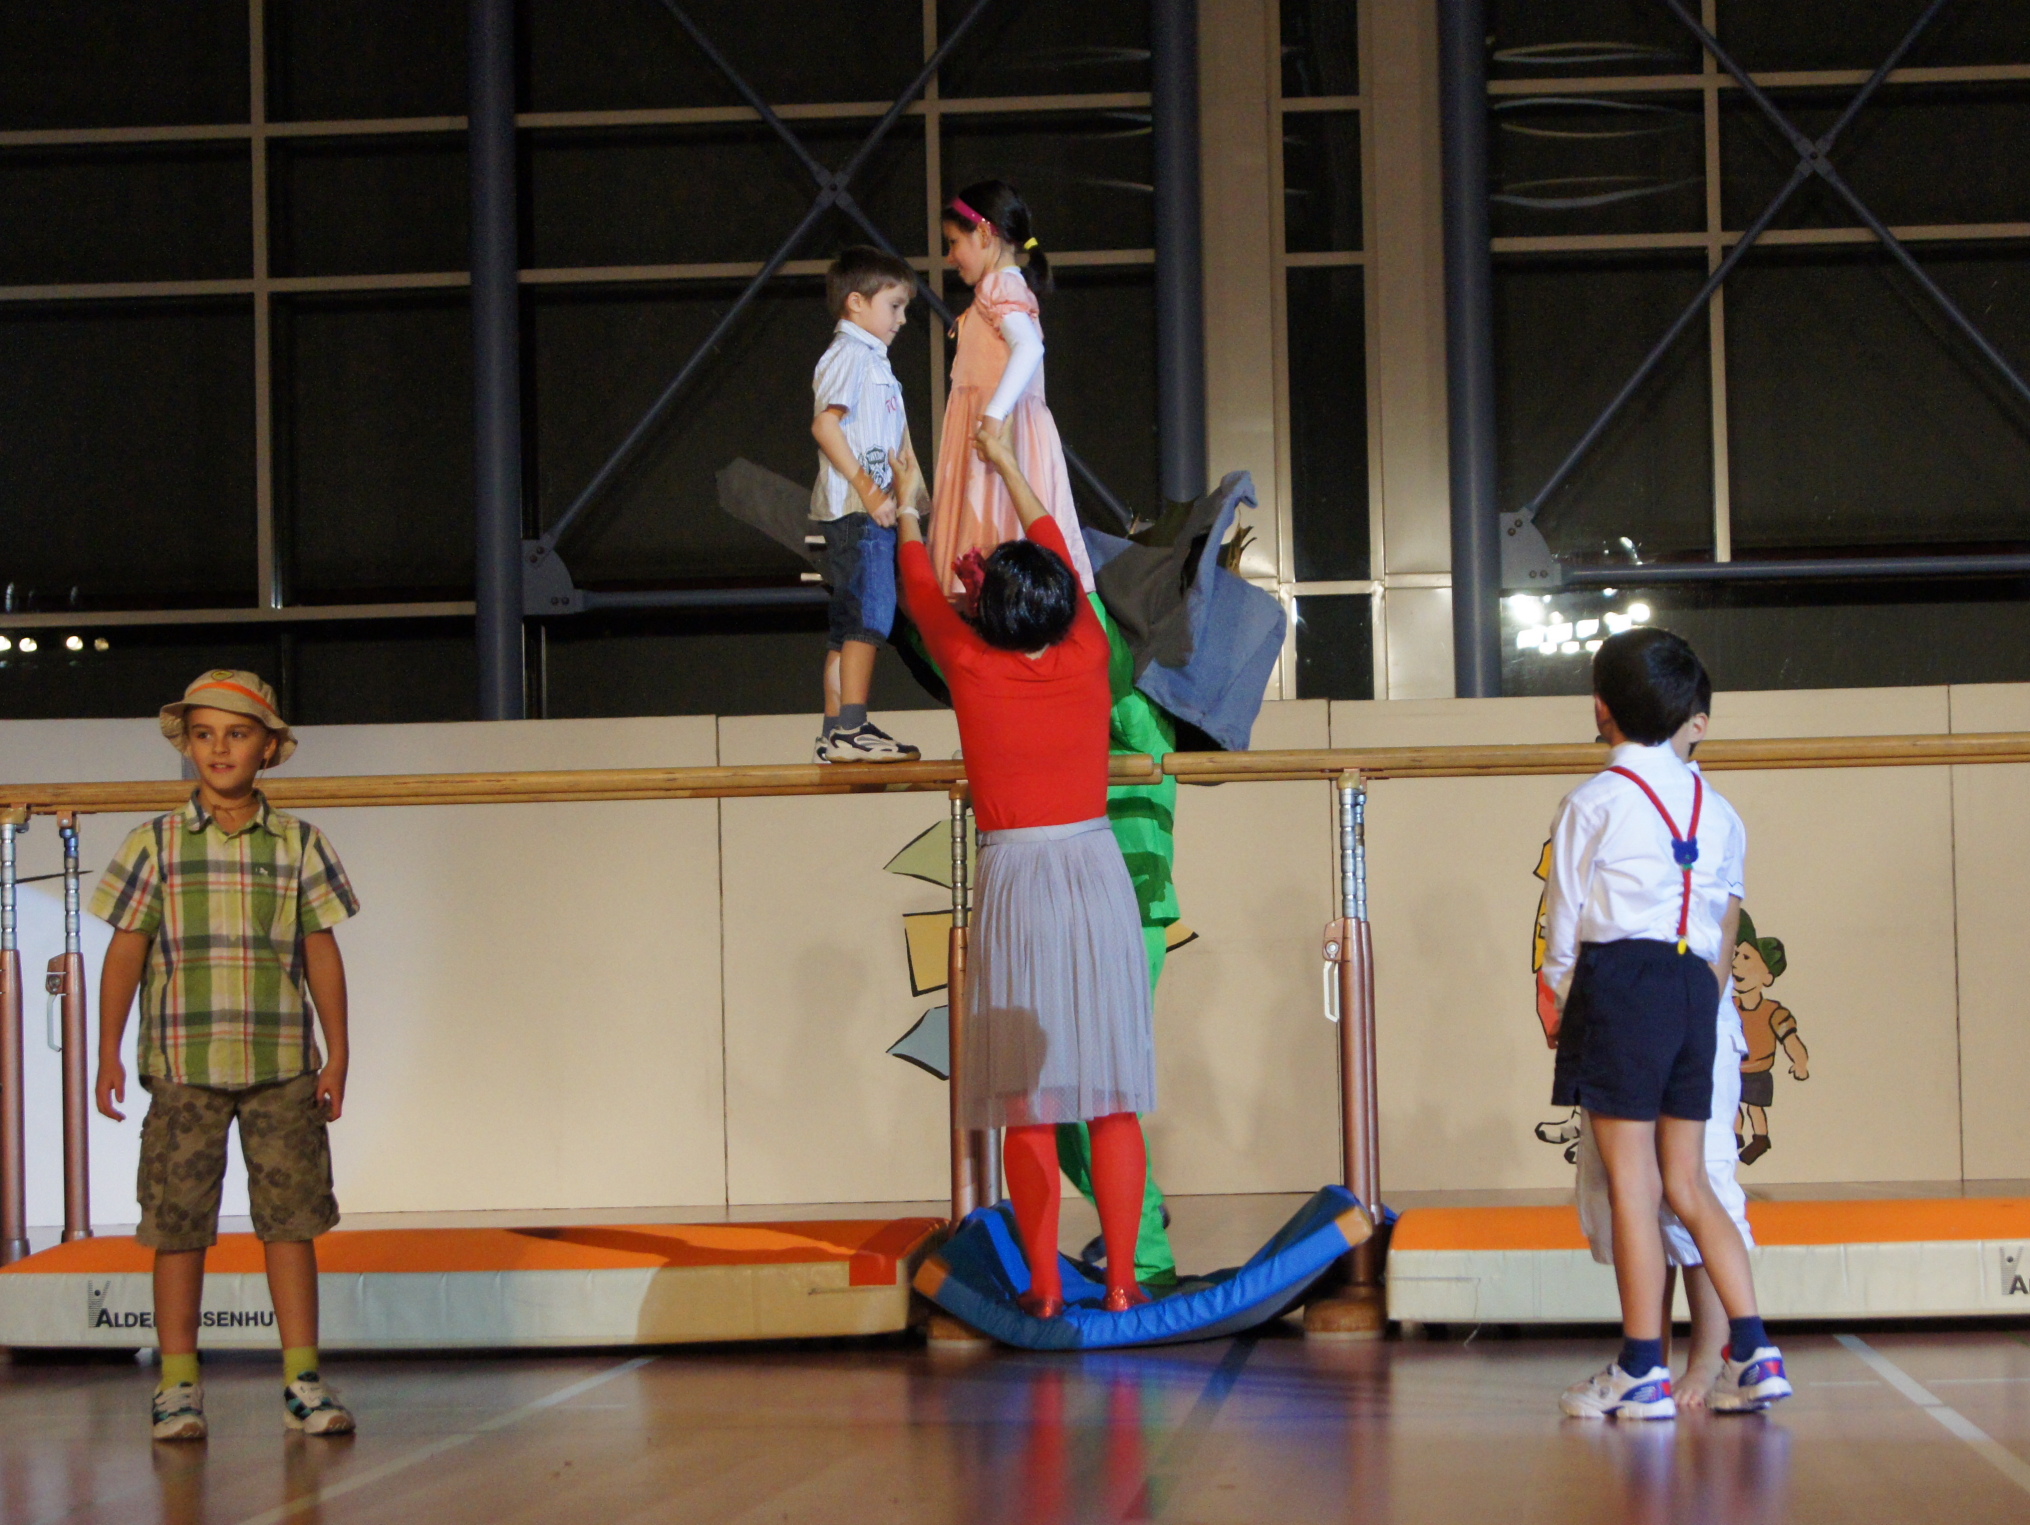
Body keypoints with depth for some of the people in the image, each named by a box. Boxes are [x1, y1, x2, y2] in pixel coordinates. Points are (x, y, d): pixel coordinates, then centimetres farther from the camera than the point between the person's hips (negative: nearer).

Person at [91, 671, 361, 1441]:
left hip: (282, 1064, 1)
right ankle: (178, 1386, 9)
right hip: (183, 1064, -1)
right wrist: (109, 1052, -1)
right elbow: (125, 950, 4)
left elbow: (321, 951, 8)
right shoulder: (156, 844, 2)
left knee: (292, 1218, 2)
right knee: (178, 1225, 1)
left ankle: (303, 1381, 9)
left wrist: (338, 1051, 5)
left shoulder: (299, 844, 6)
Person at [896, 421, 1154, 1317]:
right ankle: (1120, 1280, 4)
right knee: (1112, 1092, 4)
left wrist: (909, 511, 33)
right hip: (1097, 869, 2)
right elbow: (1058, 555, 18)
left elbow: (922, 595, 16)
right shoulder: (1088, 656, 1)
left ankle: (1044, 1285, 2)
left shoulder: (972, 667, -5)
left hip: (1015, 881, -2)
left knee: (1028, 1098, 3)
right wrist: (1007, 467, 32)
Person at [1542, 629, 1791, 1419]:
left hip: (1619, 977, -5)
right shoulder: (1718, 810, 14)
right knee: (1687, 1184, 11)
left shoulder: (1591, 804, -2)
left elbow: (1563, 925, 0)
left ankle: (1642, 1370, -1)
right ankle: (1752, 1353, 3)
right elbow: (1724, 929, 16)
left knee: (1632, 1182, -3)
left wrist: (1559, 999, 13)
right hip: (1694, 985, 5)